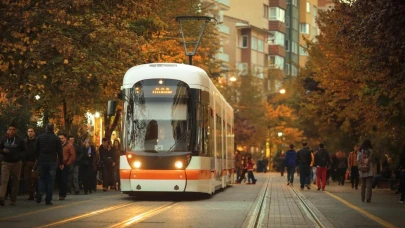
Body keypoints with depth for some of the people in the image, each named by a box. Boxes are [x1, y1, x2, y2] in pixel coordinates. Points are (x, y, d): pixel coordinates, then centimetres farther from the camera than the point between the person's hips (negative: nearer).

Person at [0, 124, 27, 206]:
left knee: (15, 182, 5)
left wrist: (19, 156, -16)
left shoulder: (19, 140, -1)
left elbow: (25, 150, 2)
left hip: (16, 163, -1)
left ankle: (13, 199, 13)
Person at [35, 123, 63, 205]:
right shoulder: (56, 138, -3)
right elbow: (59, 152, -2)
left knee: (42, 178, 15)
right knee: (50, 180, 3)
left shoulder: (40, 137, 4)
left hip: (42, 161, 2)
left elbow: (36, 150, 7)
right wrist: (61, 163, 4)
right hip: (52, 162, -2)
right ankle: (48, 200, 1)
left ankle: (40, 192, -12)